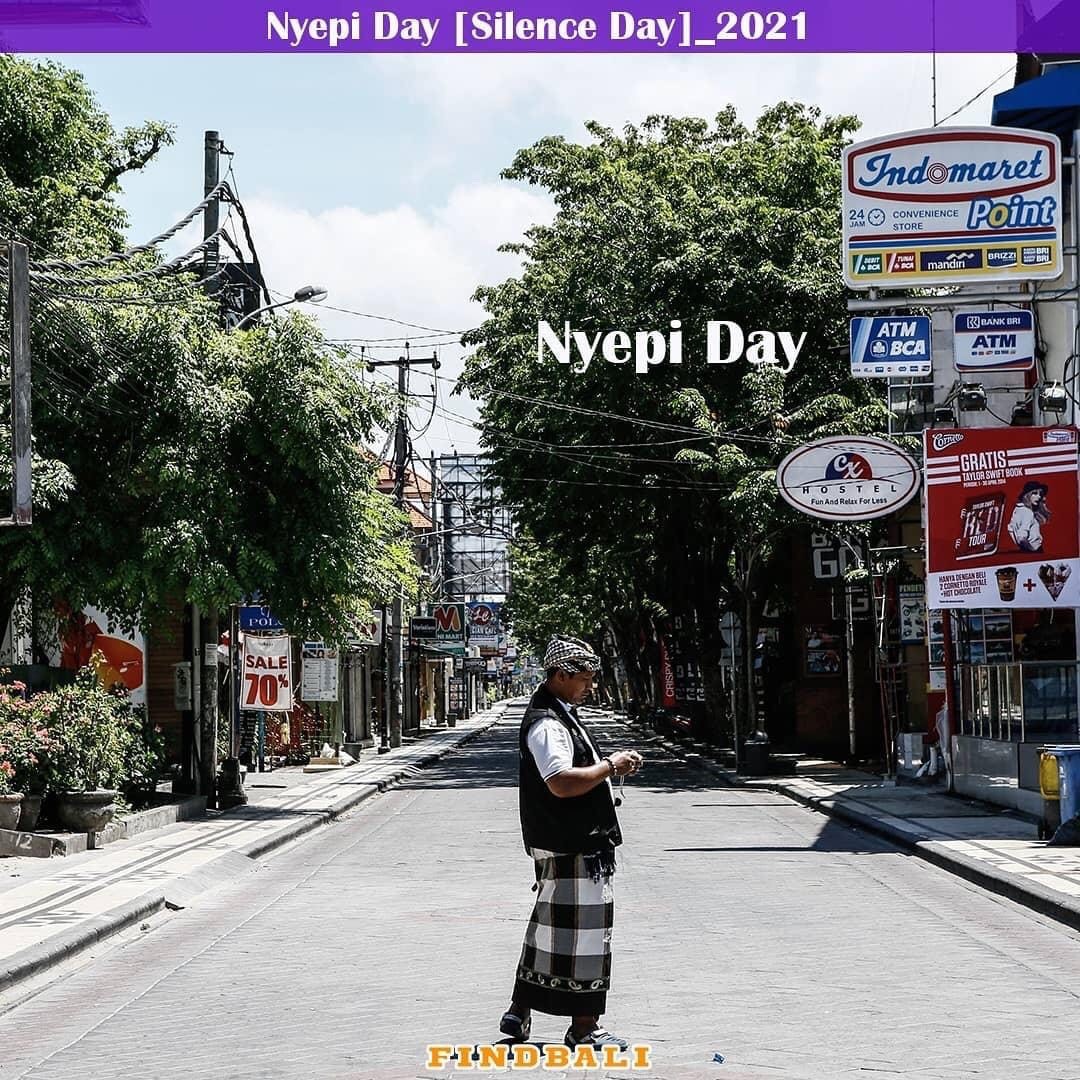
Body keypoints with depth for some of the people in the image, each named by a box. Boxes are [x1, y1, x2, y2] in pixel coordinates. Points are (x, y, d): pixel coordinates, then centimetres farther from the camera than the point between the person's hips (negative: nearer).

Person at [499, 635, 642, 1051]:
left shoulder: (560, 716, 17)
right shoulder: (546, 724, -18)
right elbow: (563, 783, -29)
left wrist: (611, 764, 14)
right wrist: (611, 765, -19)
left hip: (573, 843, 11)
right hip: (571, 848, -11)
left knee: (549, 928, 16)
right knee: (582, 929, -4)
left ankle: (518, 1013, 23)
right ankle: (584, 1027, 3)